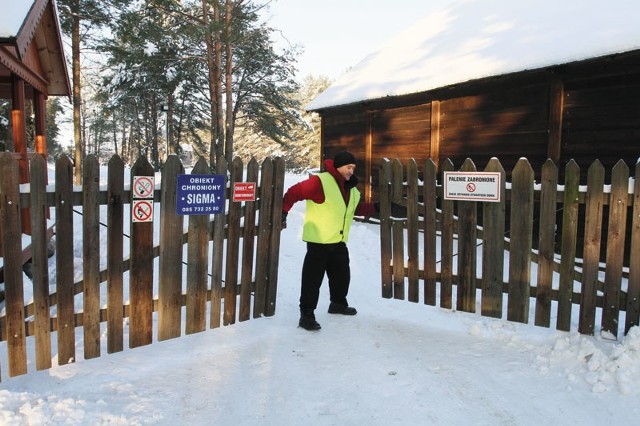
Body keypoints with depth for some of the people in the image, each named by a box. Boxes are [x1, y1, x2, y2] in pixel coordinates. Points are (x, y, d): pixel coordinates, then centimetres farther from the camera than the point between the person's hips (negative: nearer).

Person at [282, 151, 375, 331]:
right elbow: (293, 193, -18)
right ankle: (307, 315, 6)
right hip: (318, 241, -8)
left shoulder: (351, 189, 10)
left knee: (342, 275, 20)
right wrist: (282, 213, -20)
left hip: (338, 242, 8)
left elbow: (358, 208, 22)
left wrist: (377, 208, 13)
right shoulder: (320, 181, -18)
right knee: (313, 278, -3)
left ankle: (338, 304, 41)